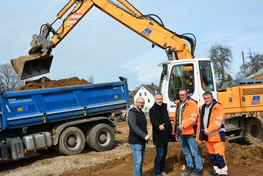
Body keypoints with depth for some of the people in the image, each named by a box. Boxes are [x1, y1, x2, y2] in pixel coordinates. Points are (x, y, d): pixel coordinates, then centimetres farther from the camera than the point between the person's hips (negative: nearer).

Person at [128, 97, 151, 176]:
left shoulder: (142, 113, 16)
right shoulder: (132, 112, -13)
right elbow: (134, 126, -25)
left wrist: (146, 136, 11)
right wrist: (144, 136, -32)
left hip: (142, 141, 9)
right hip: (136, 142, -9)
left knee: (141, 160, 15)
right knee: (138, 161, -10)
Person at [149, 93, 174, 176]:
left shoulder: (164, 107, 13)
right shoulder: (153, 110, -12)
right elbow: (153, 121, -29)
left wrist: (170, 132, 17)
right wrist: (159, 126, -49)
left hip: (165, 135, 8)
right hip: (158, 136, -8)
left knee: (164, 154, 15)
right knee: (160, 154, -8)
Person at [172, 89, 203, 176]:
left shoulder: (192, 104, -9)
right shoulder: (178, 104, 14)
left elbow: (193, 118, -18)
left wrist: (183, 125, -23)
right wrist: (176, 128, 13)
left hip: (190, 132, -8)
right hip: (181, 132, 8)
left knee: (194, 152, -3)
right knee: (186, 152, 17)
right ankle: (190, 168, 30)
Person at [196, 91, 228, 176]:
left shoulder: (218, 108, -9)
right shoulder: (202, 108, 12)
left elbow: (218, 121, -19)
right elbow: (200, 122, 15)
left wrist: (209, 130, -27)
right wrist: (199, 136, 12)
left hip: (217, 135, -7)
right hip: (207, 135, 7)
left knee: (219, 155, -10)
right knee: (212, 155, 15)